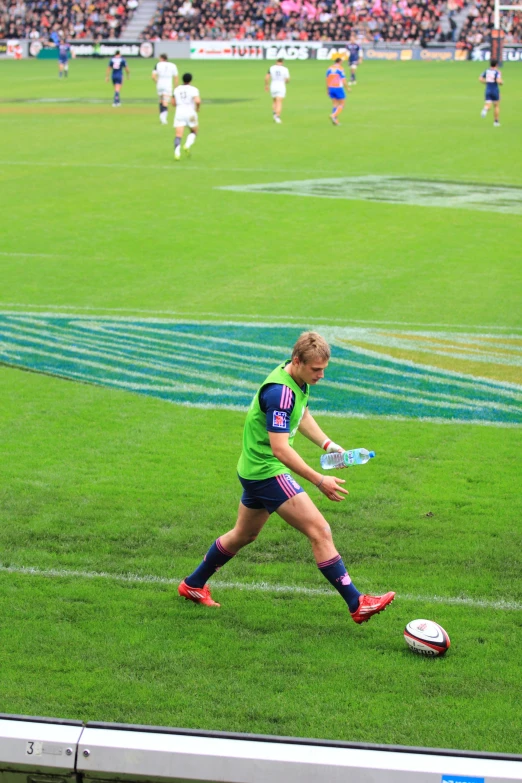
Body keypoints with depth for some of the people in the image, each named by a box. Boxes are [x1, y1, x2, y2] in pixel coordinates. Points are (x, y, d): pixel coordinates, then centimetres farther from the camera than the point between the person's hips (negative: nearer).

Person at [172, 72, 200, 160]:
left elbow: (173, 103, 15)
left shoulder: (177, 89, 10)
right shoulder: (193, 89, -4)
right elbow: (197, 101, -19)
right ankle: (187, 145, -6)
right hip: (190, 113, -2)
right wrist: (197, 108, 1)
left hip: (179, 113, 2)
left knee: (178, 135, -6)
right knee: (193, 132, 20)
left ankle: (177, 152, -28)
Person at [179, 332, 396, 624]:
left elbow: (302, 416, 24)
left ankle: (193, 585, 41)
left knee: (245, 535, 26)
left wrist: (327, 444, 10)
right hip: (268, 472, -11)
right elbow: (279, 448, -31)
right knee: (320, 531, -13)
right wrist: (319, 481, -31)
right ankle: (357, 605, -12)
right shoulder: (280, 392, -28)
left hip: (255, 470, 11)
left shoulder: (299, 381, 3)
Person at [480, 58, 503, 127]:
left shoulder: (487, 71, 5)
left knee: (488, 106, 1)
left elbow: (480, 79, 5)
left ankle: (485, 109, -37)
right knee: (496, 106, 14)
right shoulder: (497, 72, -11)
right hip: (495, 90, -3)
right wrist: (502, 82, -2)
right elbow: (498, 81, -25)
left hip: (487, 90, 3)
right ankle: (496, 122, 17)